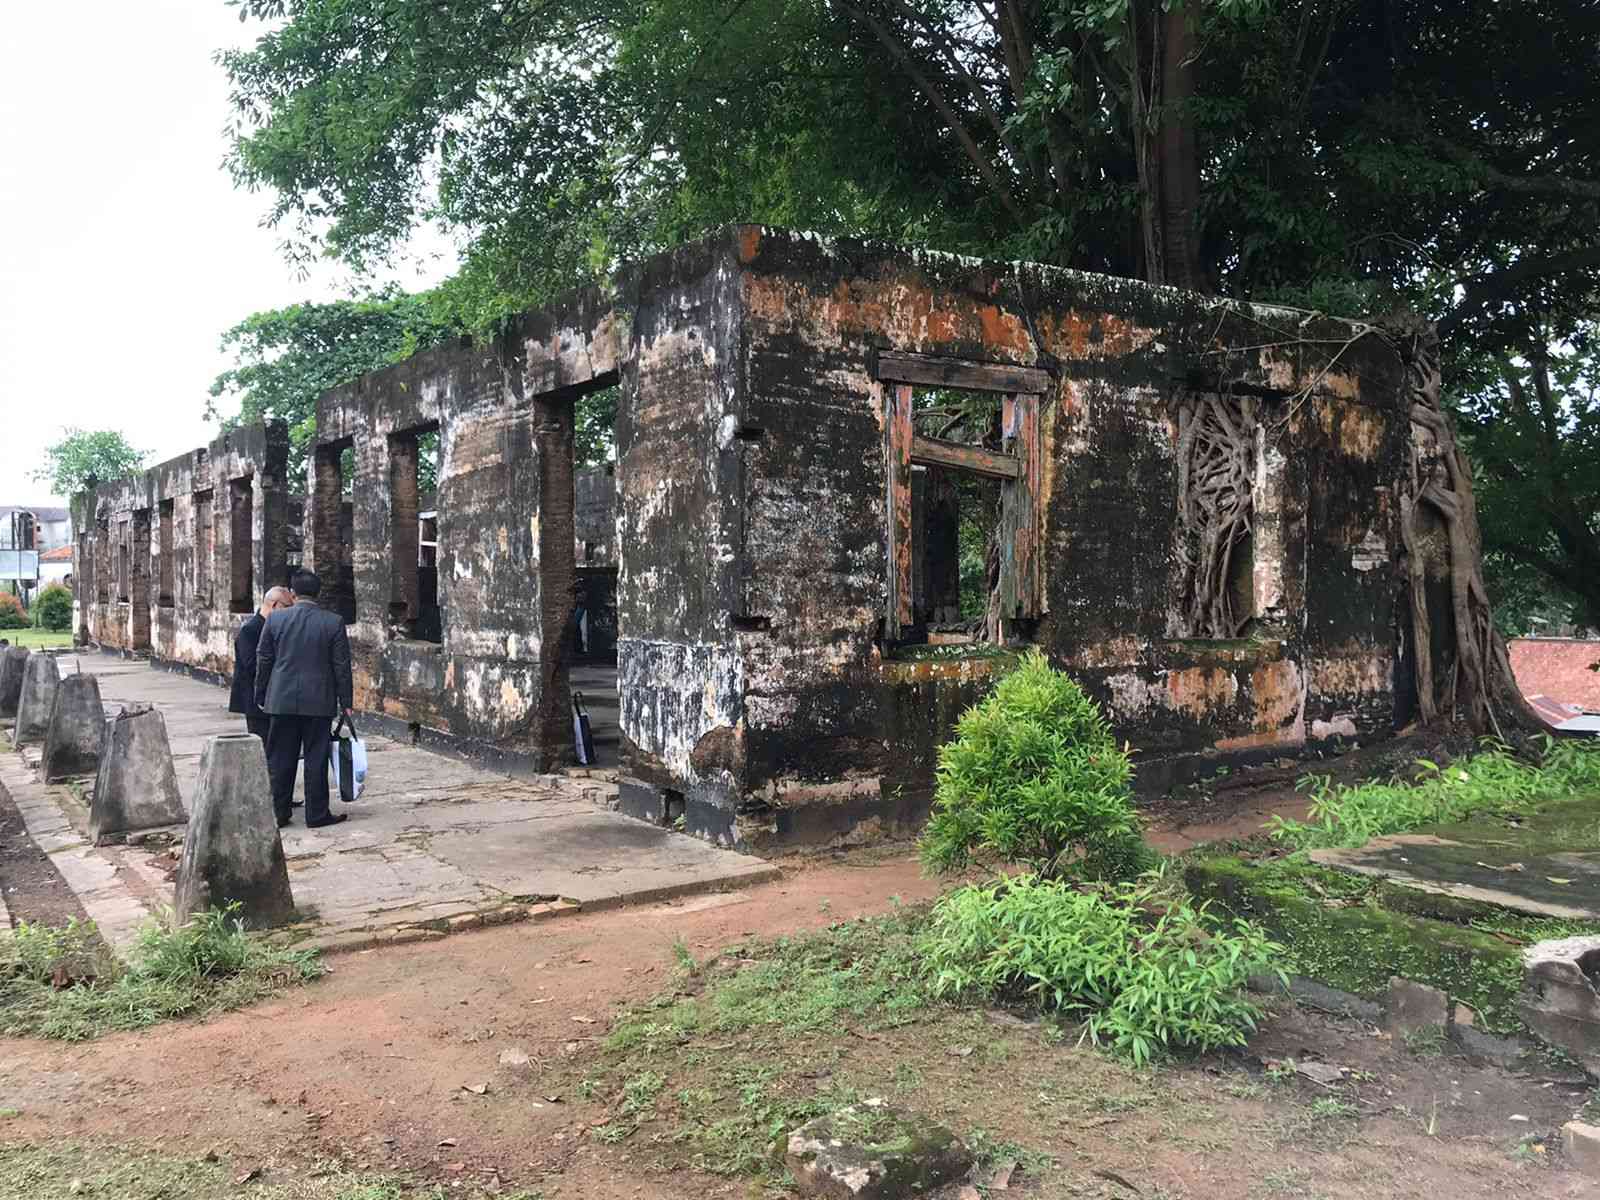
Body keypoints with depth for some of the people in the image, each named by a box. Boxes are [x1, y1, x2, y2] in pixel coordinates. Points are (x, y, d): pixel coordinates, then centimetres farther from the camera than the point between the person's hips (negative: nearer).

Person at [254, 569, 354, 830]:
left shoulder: (275, 619, -1)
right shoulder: (334, 622, -5)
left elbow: (263, 660, 5)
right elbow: (341, 665, -3)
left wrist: (261, 696, 14)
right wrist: (345, 701, 4)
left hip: (282, 700, 2)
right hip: (319, 701, -1)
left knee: (280, 759, 10)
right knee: (316, 759, 4)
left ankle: (278, 813, 15)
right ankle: (316, 815, 8)